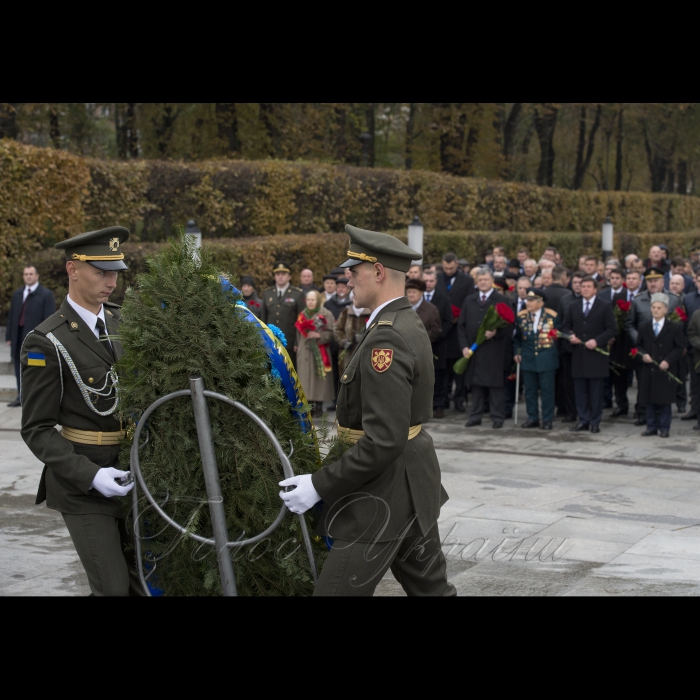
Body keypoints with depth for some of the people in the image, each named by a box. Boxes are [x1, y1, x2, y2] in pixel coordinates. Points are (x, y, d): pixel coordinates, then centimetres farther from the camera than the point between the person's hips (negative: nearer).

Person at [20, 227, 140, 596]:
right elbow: (37, 430, -12)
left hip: (131, 473, 6)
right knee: (114, 588, -5)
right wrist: (90, 476, -23)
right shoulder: (46, 343, -13)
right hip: (82, 483, -6)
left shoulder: (122, 324, 6)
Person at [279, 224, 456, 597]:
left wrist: (320, 485, -21)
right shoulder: (407, 322, 10)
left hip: (388, 489, -10)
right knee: (430, 587, 17)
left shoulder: (387, 338, -22)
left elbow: (383, 441, -27)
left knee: (337, 589, -4)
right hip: (411, 480, 10)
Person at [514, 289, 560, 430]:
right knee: (530, 390, 8)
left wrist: (555, 353, 0)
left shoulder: (552, 316, -4)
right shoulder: (521, 316, 4)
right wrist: (517, 352, 5)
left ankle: (547, 420, 8)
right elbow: (517, 337, 13)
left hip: (547, 359, -3)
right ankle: (533, 418, 17)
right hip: (527, 359, 3)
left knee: (547, 390, 1)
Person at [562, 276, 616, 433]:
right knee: (580, 389, 5)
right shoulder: (573, 306, 13)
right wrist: (570, 335, -6)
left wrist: (596, 341, -15)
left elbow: (611, 329, -3)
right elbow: (565, 326, 15)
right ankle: (583, 420, 11)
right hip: (578, 354, 3)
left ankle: (595, 422, 6)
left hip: (596, 354, -3)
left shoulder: (605, 307, 1)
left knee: (596, 390, 0)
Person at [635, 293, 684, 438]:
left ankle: (664, 428, 10)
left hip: (666, 370, -3)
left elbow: (679, 348, -2)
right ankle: (652, 427, 15)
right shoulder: (643, 326, 8)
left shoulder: (675, 327, -1)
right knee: (649, 400, 6)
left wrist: (668, 361, -14)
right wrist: (643, 355, -8)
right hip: (648, 370, 3)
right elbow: (639, 345, 13)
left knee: (665, 400, 1)